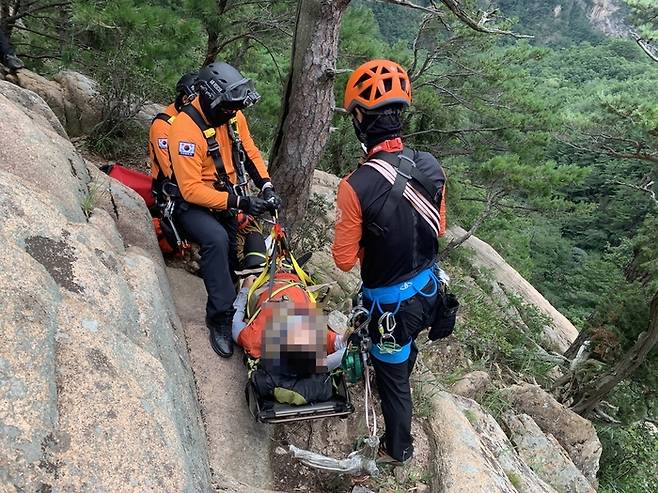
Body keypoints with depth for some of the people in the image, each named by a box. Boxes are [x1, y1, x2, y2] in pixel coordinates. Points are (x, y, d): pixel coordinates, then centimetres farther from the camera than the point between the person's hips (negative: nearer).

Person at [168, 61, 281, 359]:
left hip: (228, 195, 8)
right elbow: (191, 189, -28)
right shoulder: (186, 129, -26)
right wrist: (239, 202, -32)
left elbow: (250, 152, 8)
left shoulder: (233, 116, -4)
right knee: (217, 240, -33)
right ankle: (221, 318, -22)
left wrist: (266, 186, -8)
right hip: (192, 202, -7)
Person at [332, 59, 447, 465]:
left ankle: (399, 449, 41)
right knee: (403, 353, 34)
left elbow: (345, 260, -19)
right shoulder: (432, 167, -13)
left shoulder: (357, 186, -31)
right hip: (427, 288, 6)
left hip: (390, 301, -5)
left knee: (392, 375, 18)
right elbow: (438, 229, 3)